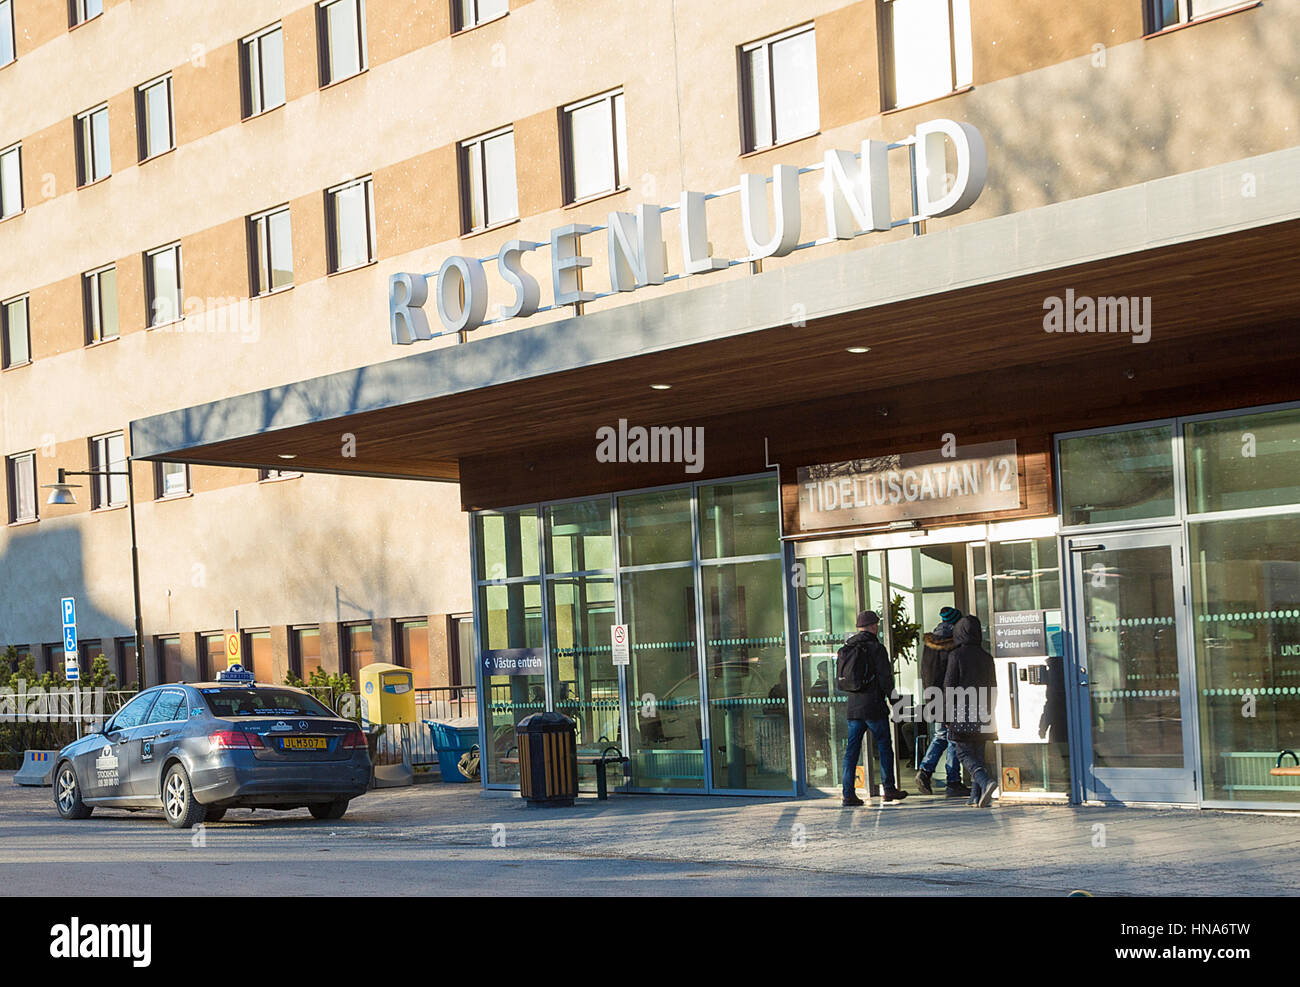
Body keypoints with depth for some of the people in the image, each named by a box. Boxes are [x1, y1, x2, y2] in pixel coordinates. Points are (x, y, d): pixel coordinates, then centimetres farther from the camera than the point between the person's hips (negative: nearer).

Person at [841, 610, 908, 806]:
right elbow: (885, 678, -11)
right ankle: (888, 789, 12)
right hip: (874, 706, -5)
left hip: (853, 707, 5)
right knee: (884, 746, 8)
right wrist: (893, 699, 1)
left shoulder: (847, 648, 9)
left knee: (852, 749, 4)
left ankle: (849, 793, 0)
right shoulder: (876, 648, -9)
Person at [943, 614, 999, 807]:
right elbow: (993, 687, 13)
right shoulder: (986, 657, 8)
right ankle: (978, 796, 9)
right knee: (978, 754, 12)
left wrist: (947, 716, -3)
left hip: (963, 712, -5)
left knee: (964, 753, -3)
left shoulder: (956, 655, -8)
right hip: (982, 712, 5)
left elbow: (950, 686, -9)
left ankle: (986, 782, -25)